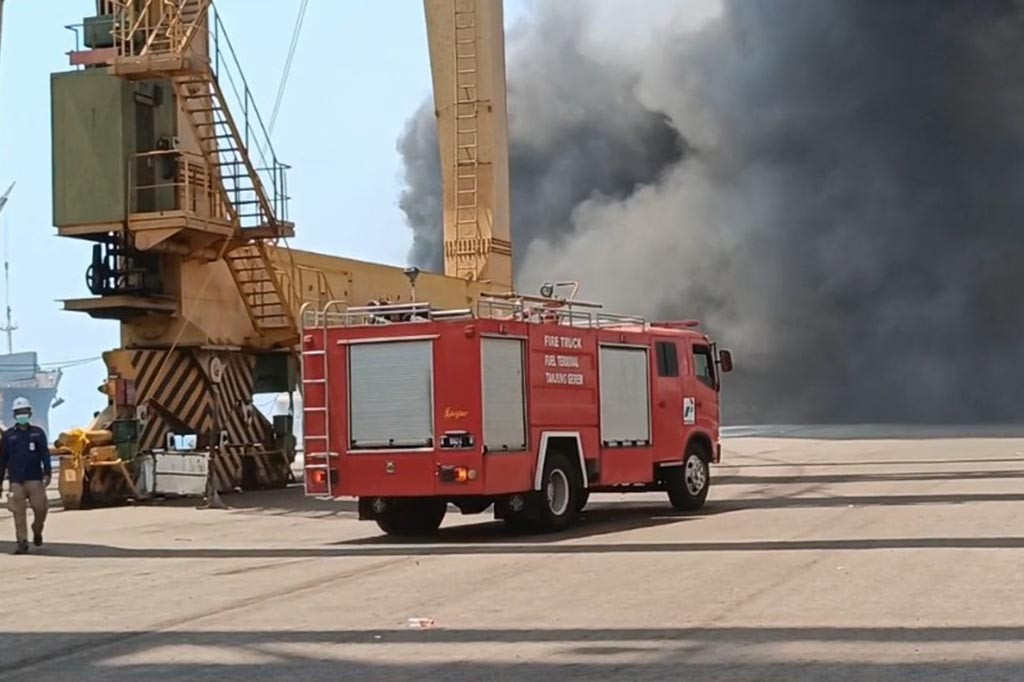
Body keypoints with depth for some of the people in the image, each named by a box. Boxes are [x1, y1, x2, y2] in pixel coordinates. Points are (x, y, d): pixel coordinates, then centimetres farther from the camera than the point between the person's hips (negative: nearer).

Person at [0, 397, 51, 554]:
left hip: (35, 479, 0)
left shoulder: (38, 433, 8)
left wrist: (47, 473, -12)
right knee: (19, 513, -5)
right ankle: (22, 542, -2)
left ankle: (37, 531, 25)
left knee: (40, 508, -4)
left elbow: (45, 454, 1)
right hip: (16, 481, 0)